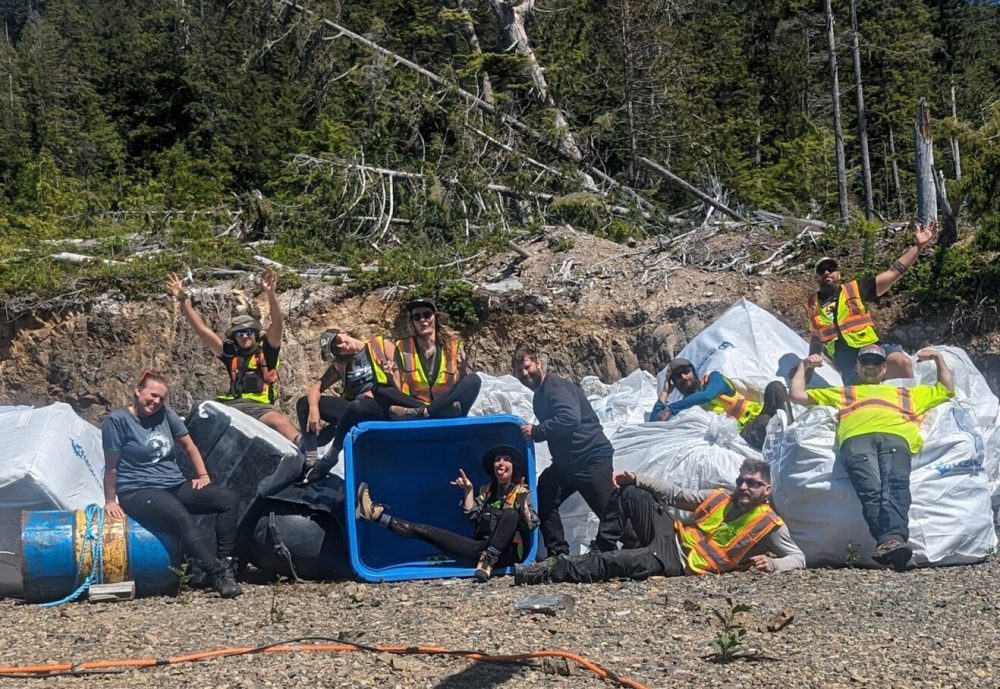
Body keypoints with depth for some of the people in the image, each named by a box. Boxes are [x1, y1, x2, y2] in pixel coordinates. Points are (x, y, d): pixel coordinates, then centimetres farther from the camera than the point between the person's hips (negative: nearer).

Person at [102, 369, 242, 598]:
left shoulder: (165, 414, 11)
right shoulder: (118, 420, -5)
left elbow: (189, 445, 20)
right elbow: (112, 466, -3)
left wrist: (203, 475, 13)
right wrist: (110, 502, -1)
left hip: (175, 486, 7)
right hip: (138, 492, -7)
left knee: (228, 498, -14)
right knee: (182, 517, -37)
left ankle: (226, 564, -18)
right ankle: (219, 575, -40)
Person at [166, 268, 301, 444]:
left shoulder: (267, 350, 13)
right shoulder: (231, 353, 20)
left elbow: (277, 324, -3)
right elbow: (201, 329, 18)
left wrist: (271, 294, -20)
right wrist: (183, 300, 11)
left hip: (260, 407, -5)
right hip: (232, 405, 5)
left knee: (282, 421, -33)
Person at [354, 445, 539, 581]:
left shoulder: (521, 491, 5)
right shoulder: (487, 490, 20)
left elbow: (530, 525, -9)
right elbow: (472, 515, 8)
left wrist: (523, 502, -24)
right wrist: (468, 491, 1)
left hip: (506, 552, -5)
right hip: (482, 548, 5)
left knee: (510, 513, -35)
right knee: (426, 531, -5)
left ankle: (487, 562, -40)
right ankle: (375, 513, -11)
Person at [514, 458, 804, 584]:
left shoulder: (770, 525, -2)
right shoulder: (720, 497, 12)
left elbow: (798, 557, -1)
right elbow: (677, 495, 15)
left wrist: (772, 564, -24)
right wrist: (635, 479, 4)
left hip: (684, 564, -6)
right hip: (673, 536, 6)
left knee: (623, 563, -31)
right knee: (633, 494, -15)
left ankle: (550, 573, -29)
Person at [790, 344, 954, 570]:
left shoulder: (906, 393, 48)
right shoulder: (842, 393, 46)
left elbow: (947, 390, 50)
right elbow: (798, 395, 45)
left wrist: (939, 358, 42)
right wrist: (804, 365, 43)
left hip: (895, 436, 0)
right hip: (856, 438, 0)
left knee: (896, 486, -35)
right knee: (870, 489, -34)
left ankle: (894, 538, -57)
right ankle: (888, 540, -54)